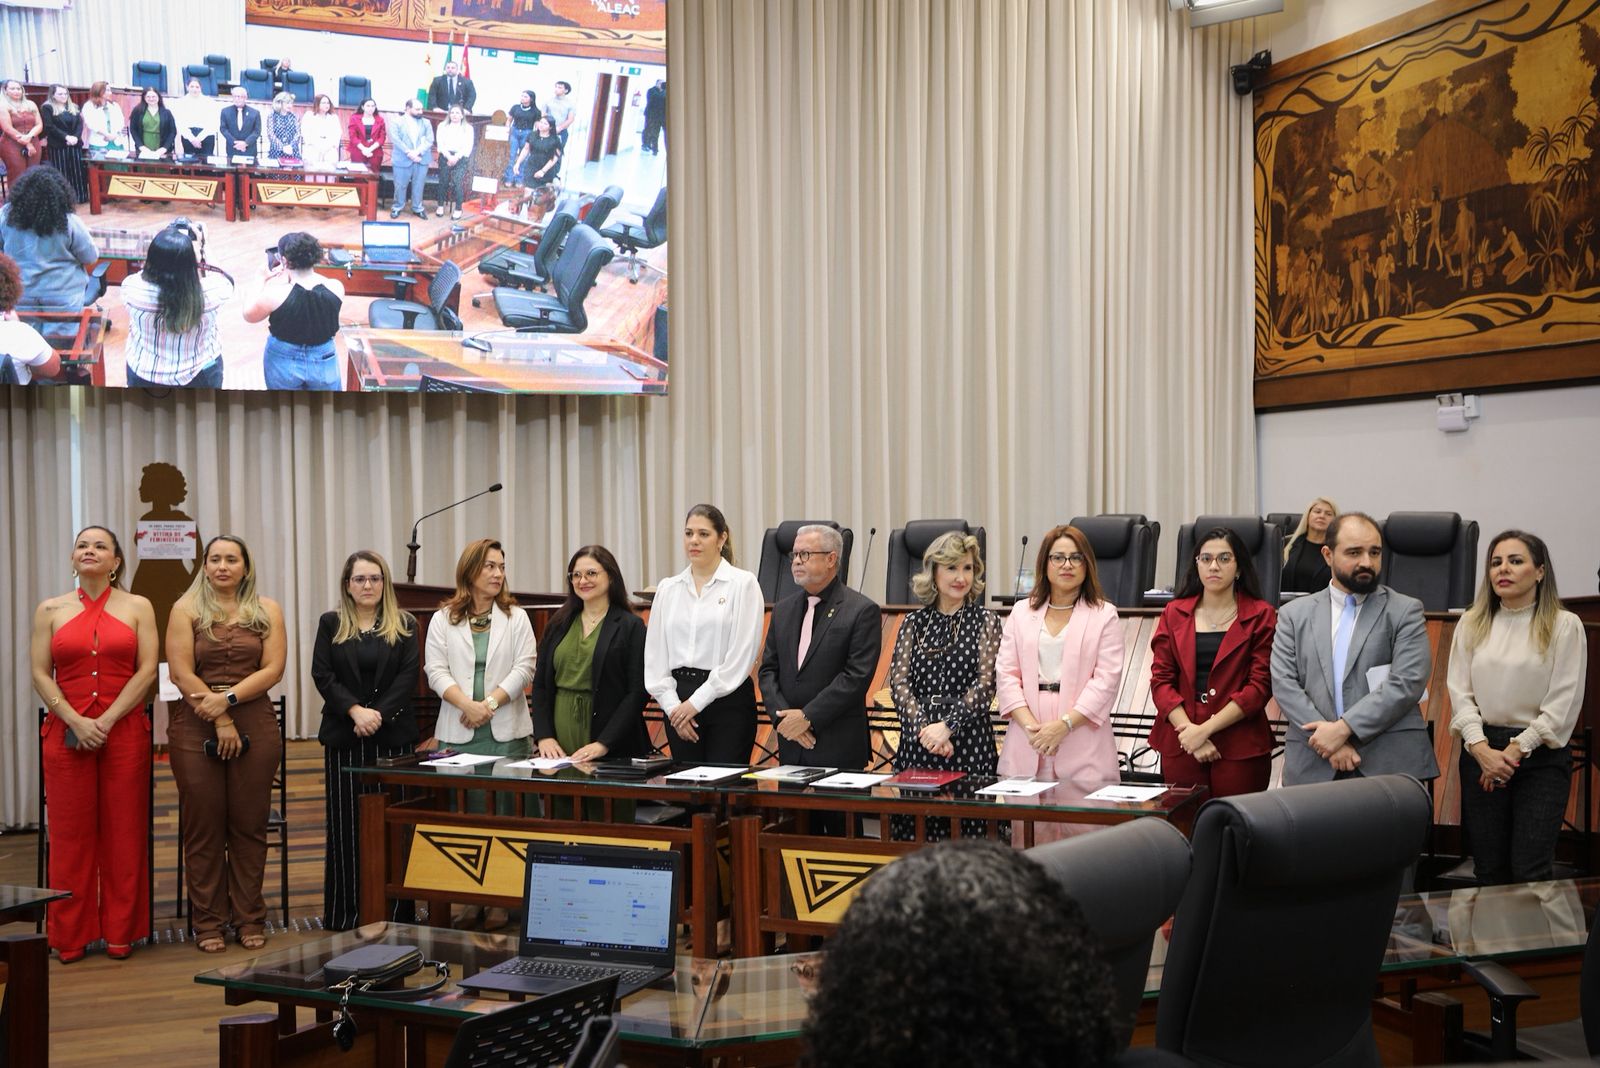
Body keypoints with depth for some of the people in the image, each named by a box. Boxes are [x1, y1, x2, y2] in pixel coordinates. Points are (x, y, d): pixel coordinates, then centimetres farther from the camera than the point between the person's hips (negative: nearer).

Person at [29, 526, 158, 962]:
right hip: (66, 731, 1)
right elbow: (40, 674, 2)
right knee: (70, 832, 3)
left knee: (123, 830, 1)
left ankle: (121, 932, 10)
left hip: (124, 730, -1)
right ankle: (70, 937, 11)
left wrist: (106, 721, -11)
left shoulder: (137, 607, 6)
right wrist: (76, 722, -11)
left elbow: (147, 670, -2)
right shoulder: (51, 610, 9)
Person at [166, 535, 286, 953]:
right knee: (203, 825, 2)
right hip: (196, 727, -1)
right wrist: (219, 720, -11)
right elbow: (181, 673, -4)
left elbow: (273, 669, -1)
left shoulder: (267, 610, 8)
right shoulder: (186, 610, 4)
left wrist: (228, 699, -14)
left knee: (249, 824, 5)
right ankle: (207, 922, 11)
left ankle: (249, 919, 14)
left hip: (255, 725, 1)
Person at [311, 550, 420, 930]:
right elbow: (322, 675, -1)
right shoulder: (331, 624, 8)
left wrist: (379, 714, -15)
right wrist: (355, 710, -15)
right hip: (343, 737, 0)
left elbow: (408, 677, -3)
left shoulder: (405, 626, 7)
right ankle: (343, 910, 7)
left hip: (392, 735, 0)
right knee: (346, 824, 1)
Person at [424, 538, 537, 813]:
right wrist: (469, 705, -15)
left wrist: (490, 703, -13)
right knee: (465, 810, 0)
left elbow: (523, 669, 0)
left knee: (508, 809, -2)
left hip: (507, 731, 0)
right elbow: (436, 672, 0)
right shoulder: (443, 620, 9)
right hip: (458, 732, 0)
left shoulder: (516, 617, 9)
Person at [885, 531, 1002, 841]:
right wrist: (923, 728, -13)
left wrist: (947, 726, -15)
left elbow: (985, 684, -5)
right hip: (916, 743, 2)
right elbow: (899, 681, 2)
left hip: (969, 743, -2)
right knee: (915, 833, 1)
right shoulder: (913, 623, 10)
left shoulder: (985, 621, 4)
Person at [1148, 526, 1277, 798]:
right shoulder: (1174, 614, 11)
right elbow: (1161, 680, 5)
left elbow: (1261, 685, -4)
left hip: (1241, 749, -2)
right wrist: (1190, 733, -9)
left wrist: (1206, 729, -11)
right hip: (1180, 747, 2)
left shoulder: (1260, 616, 4)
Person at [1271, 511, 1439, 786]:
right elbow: (1284, 684, 1)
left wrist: (1343, 728, -14)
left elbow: (1407, 683, -6)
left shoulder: (1405, 611, 6)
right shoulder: (1294, 614, 11)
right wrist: (1329, 741, -11)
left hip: (1389, 765, -1)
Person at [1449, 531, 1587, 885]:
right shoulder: (1472, 623, 7)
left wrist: (1516, 751, -11)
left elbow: (1564, 701, -7)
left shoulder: (1564, 625, -3)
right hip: (1481, 752, 3)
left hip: (1541, 755, -3)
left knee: (1530, 874, -7)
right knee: (1488, 871, 7)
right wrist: (1482, 749, -10)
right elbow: (1460, 692, 3)